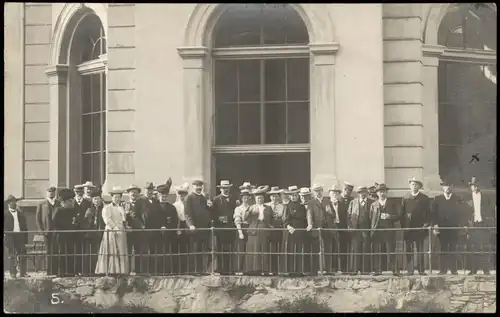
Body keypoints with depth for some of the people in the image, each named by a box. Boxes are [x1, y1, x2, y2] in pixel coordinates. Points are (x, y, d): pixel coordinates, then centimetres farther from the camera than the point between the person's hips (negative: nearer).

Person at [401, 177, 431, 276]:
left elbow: (428, 213, 6)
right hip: (408, 228, 1)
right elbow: (402, 213, 6)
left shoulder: (424, 198, 6)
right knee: (409, 251, 0)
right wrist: (403, 225, -1)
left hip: (420, 228, -1)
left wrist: (426, 224, -5)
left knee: (420, 250, 0)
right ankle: (410, 270, 3)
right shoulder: (405, 197, 8)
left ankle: (421, 270, 3)